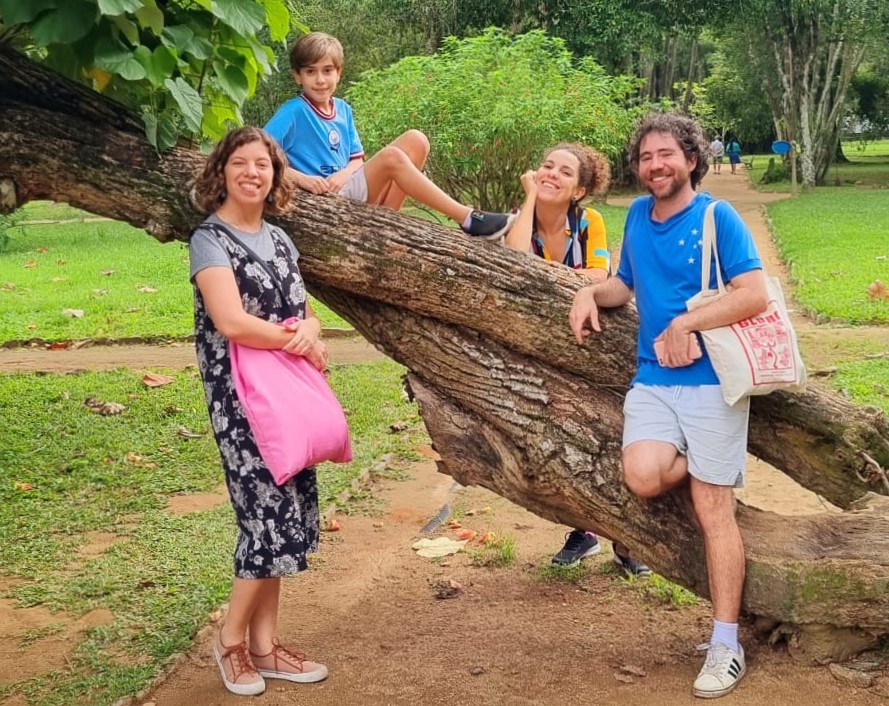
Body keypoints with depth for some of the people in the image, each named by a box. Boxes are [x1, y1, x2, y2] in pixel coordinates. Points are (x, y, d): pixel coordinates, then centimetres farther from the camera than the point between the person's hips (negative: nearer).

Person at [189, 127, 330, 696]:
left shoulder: (279, 240, 14)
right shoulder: (211, 240, -8)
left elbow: (306, 313, 16)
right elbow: (232, 322, -20)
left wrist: (310, 329, -8)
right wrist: (298, 343, -9)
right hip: (241, 397, -7)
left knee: (285, 517, 7)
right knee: (272, 517, -9)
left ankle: (264, 643, 17)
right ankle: (232, 639, 9)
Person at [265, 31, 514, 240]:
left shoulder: (342, 109, 13)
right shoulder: (293, 112, -8)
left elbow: (357, 159, 14)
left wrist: (343, 174, -9)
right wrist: (300, 178, -24)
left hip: (346, 189, 7)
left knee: (416, 141, -3)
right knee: (392, 157, -27)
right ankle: (468, 218, -24)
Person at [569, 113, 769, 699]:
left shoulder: (718, 218, -7)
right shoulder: (638, 216, 10)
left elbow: (755, 295, -14)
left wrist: (686, 322, -18)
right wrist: (592, 292, 4)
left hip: (710, 380, -4)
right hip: (653, 379, 5)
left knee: (713, 508, -3)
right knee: (644, 476, -22)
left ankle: (726, 644, 7)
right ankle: (711, 466, 13)